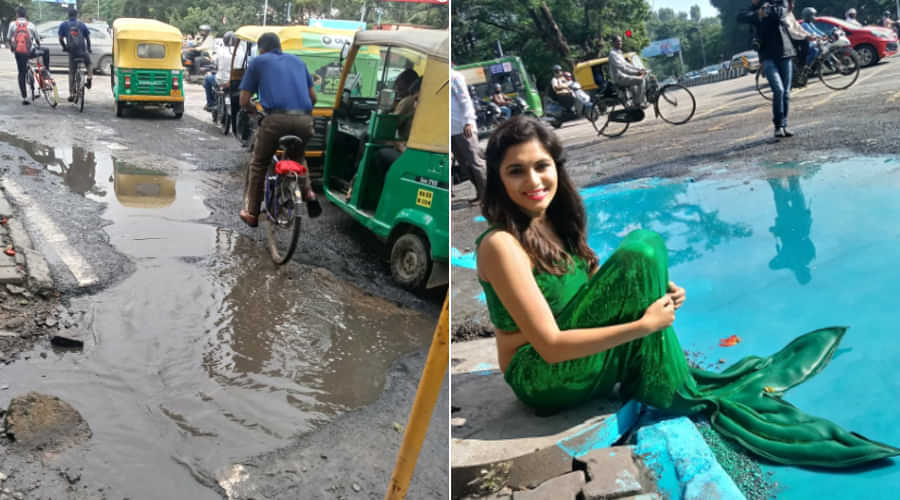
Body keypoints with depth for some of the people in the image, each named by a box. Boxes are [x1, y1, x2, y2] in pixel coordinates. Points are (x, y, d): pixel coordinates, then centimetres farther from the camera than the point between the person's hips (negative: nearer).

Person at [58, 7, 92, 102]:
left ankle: (71, 94, 6)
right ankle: (89, 78, 6)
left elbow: (61, 39, 0)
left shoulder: (63, 25, 4)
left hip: (72, 52, 0)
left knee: (71, 73, 8)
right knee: (88, 64, 30)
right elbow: (87, 38, 5)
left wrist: (64, 47, 17)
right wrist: (89, 48, 21)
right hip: (82, 51, 0)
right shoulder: (81, 24, 5)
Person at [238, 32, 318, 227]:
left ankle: (251, 212, 18)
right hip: (304, 120, 4)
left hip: (276, 118, -3)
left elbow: (244, 101, 12)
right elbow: (313, 96, 23)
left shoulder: (258, 62, 15)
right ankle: (307, 192, 13)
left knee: (258, 165, 15)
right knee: (298, 156, 33)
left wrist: (252, 109, 33)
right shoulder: (297, 61, 25)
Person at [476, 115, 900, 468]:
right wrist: (644, 323, -23)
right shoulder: (501, 244, -19)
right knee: (640, 250, -20)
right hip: (542, 378, -8)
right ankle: (680, 397, -10)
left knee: (647, 247, -7)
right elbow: (550, 345, -23)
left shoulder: (556, 224, 6)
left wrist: (656, 291, -8)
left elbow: (600, 296, 11)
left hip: (580, 362, 8)